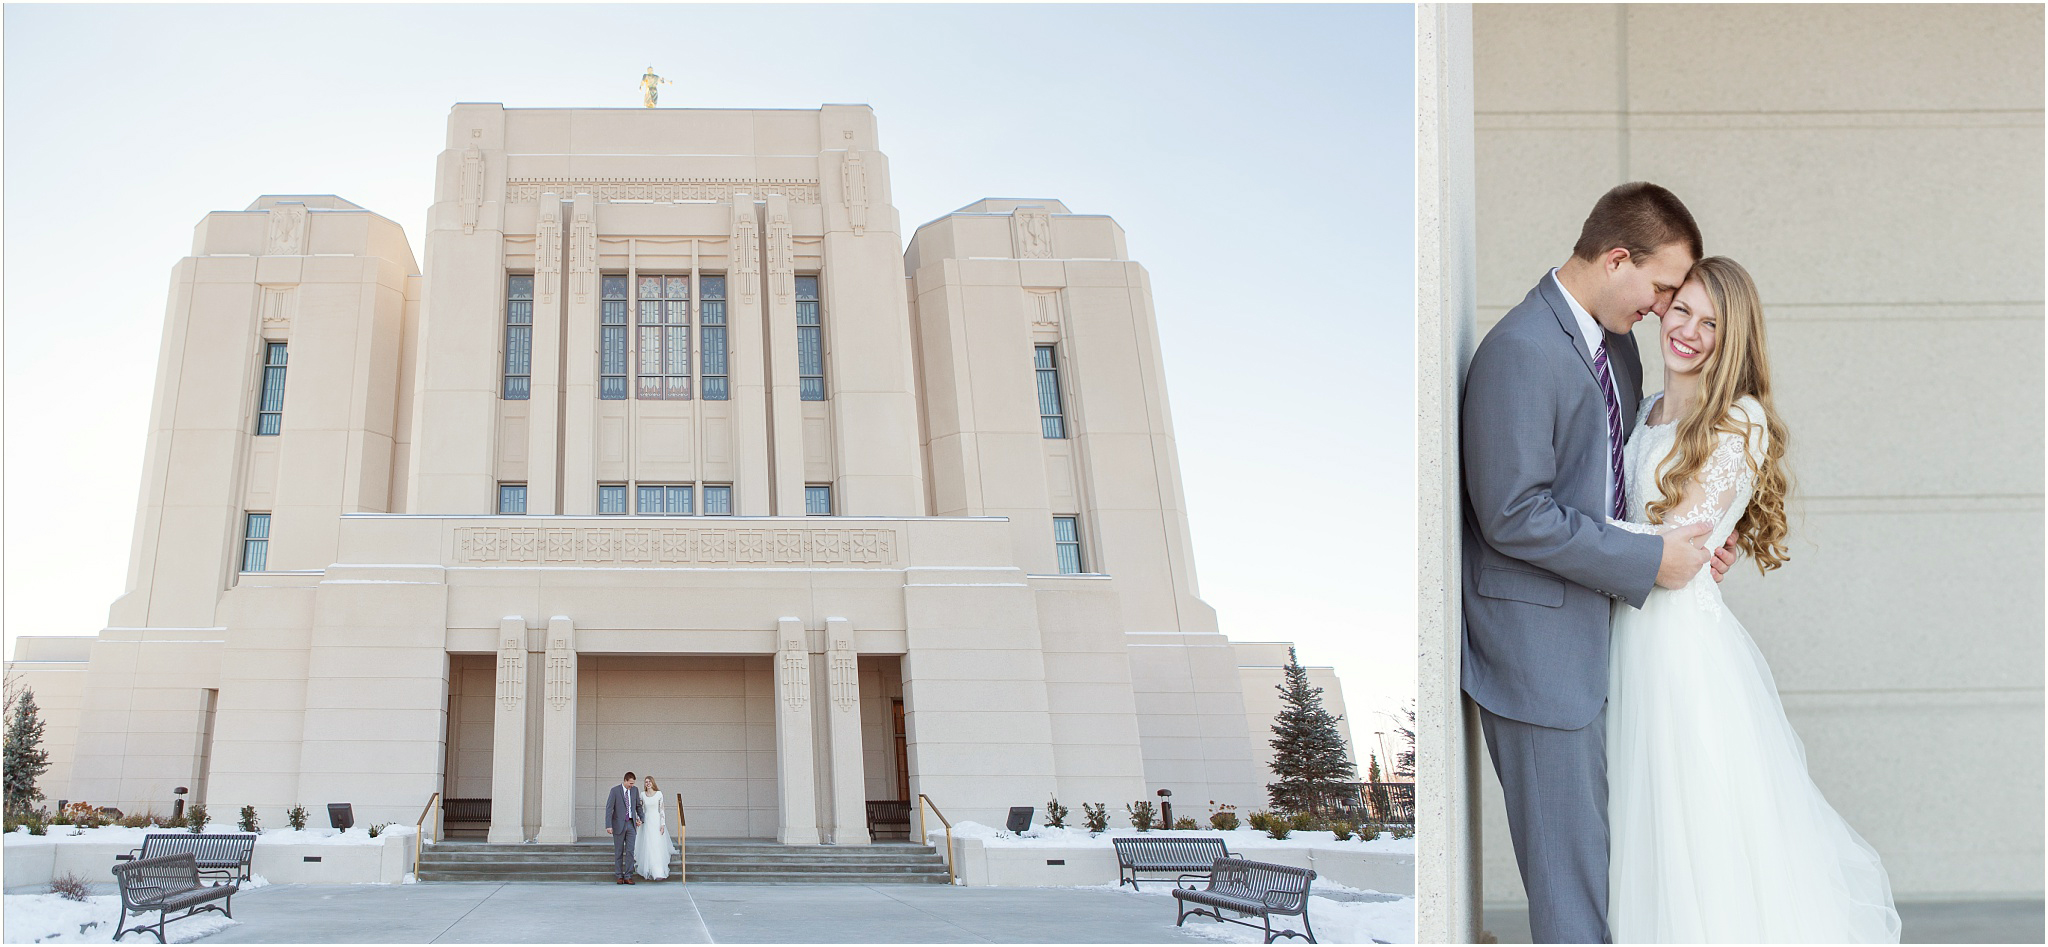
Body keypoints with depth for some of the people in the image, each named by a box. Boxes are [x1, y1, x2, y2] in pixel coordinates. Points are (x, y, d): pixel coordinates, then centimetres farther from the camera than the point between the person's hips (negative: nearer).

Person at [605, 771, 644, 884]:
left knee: (630, 851, -3)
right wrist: (608, 826, -14)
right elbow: (609, 808, -8)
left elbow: (638, 806, 20)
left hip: (631, 824, 3)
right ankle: (619, 876, 12)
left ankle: (628, 877, -1)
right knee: (619, 852, 4)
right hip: (619, 824, -3)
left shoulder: (635, 790, 7)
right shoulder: (615, 790, -6)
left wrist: (642, 818, 9)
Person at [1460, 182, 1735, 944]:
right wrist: (1649, 559, -17)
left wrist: (1685, 541, 5)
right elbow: (1515, 516, -24)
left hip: (1597, 637, 9)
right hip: (1540, 644, -9)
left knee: (1604, 846, 16)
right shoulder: (1522, 350, -19)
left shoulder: (1614, 341, 11)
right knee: (1569, 863, 0)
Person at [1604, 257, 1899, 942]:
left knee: (1709, 828, 2)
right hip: (1634, 634, 7)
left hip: (1689, 639, -7)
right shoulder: (1647, 415, 12)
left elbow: (1679, 536, -16)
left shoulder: (1739, 420, -10)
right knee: (1655, 824, 15)